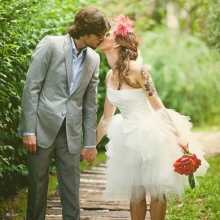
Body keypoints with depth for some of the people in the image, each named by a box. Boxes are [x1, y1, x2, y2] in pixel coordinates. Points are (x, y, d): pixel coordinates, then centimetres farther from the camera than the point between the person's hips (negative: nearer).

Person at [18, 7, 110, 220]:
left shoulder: (93, 59, 9)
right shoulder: (51, 45, -6)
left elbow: (90, 104, 12)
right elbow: (31, 87, -9)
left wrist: (90, 142, 11)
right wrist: (28, 130, -13)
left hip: (71, 133, 4)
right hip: (42, 128, -4)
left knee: (71, 190, 4)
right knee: (37, 186, 5)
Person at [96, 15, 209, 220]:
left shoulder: (137, 71, -17)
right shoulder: (110, 76, 4)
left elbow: (159, 107, -15)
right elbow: (107, 117, 13)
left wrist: (180, 137, -18)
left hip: (150, 135, -6)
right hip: (128, 139, 6)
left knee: (156, 191, 3)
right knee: (134, 193, 10)